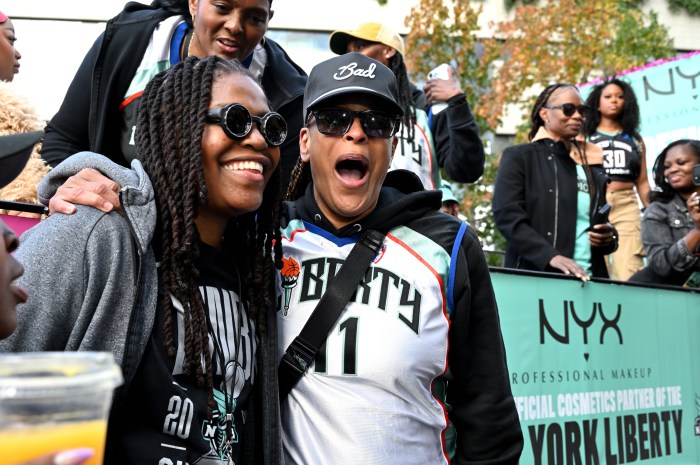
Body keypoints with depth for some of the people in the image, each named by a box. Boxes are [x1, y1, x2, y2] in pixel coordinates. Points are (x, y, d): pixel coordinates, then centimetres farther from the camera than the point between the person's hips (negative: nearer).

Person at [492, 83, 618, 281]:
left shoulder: (592, 167, 17)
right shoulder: (520, 157, 2)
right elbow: (507, 216, -10)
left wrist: (609, 237, 2)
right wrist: (551, 257, -22)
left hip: (587, 278, 5)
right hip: (535, 274, -5)